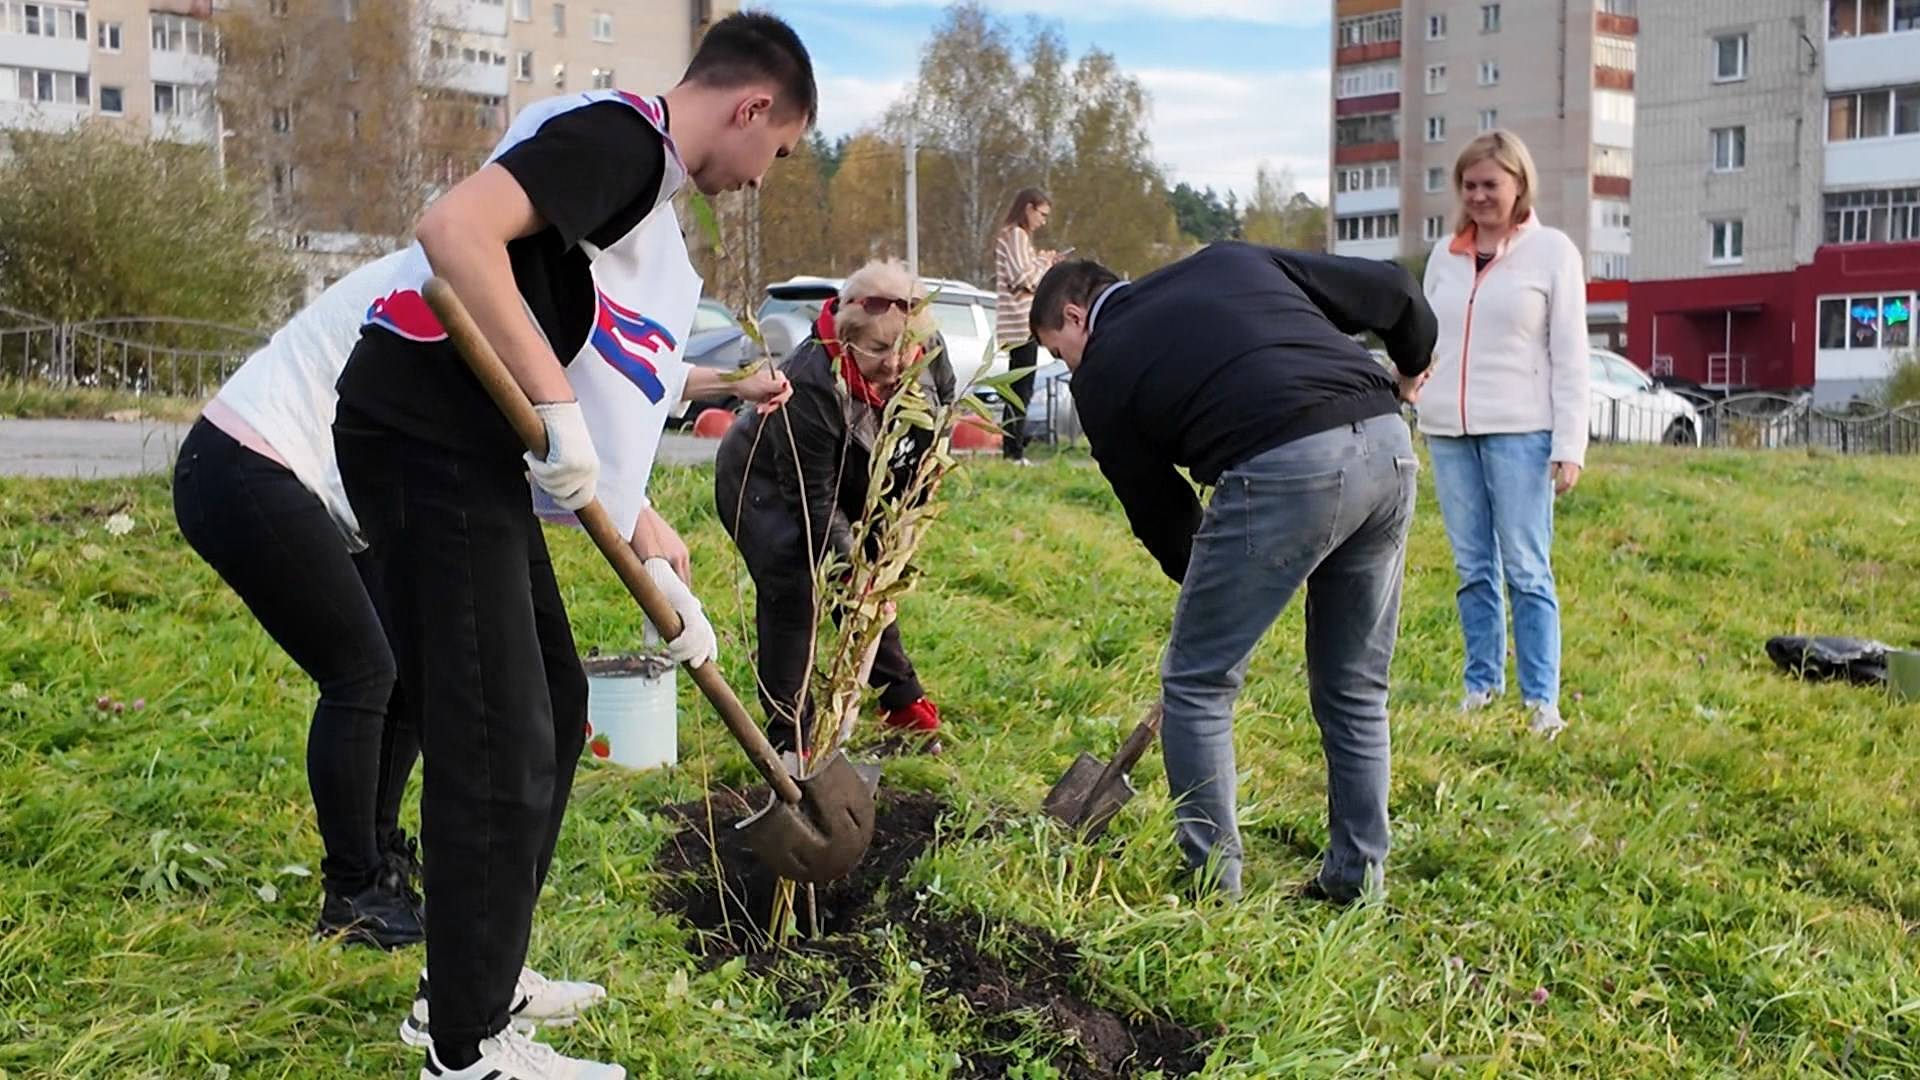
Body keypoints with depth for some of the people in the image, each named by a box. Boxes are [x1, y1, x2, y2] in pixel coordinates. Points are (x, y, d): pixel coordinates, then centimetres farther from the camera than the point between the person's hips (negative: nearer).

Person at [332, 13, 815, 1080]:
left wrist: (663, 574, 22)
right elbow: (455, 229, -26)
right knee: (499, 745, -6)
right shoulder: (618, 133, -10)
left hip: (481, 452, 10)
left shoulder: (651, 205, 20)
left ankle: (475, 979, 30)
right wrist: (558, 405, -24)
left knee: (552, 707, 17)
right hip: (427, 432, -10)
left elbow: (612, 431, 22)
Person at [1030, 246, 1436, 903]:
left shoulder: (1102, 375, 14)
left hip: (1282, 471, -6)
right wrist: (1412, 366, 43)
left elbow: (1157, 512, 18)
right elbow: (1391, 290, 24)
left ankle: (1213, 884, 15)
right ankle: (1357, 877, 26)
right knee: (1355, 690, 19)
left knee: (1196, 685, 11)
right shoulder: (1230, 261, 26)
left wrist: (1197, 575, 35)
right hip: (1389, 448, 6)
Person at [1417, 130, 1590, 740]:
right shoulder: (1445, 255, 14)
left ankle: (1541, 699, 2)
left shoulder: (1552, 251, 2)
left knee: (1525, 570, -4)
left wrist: (1569, 446, -7)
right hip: (1447, 432, 4)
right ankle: (1482, 683, 17)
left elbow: (1570, 356, -1)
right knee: (1473, 569, 8)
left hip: (1519, 431, -4)